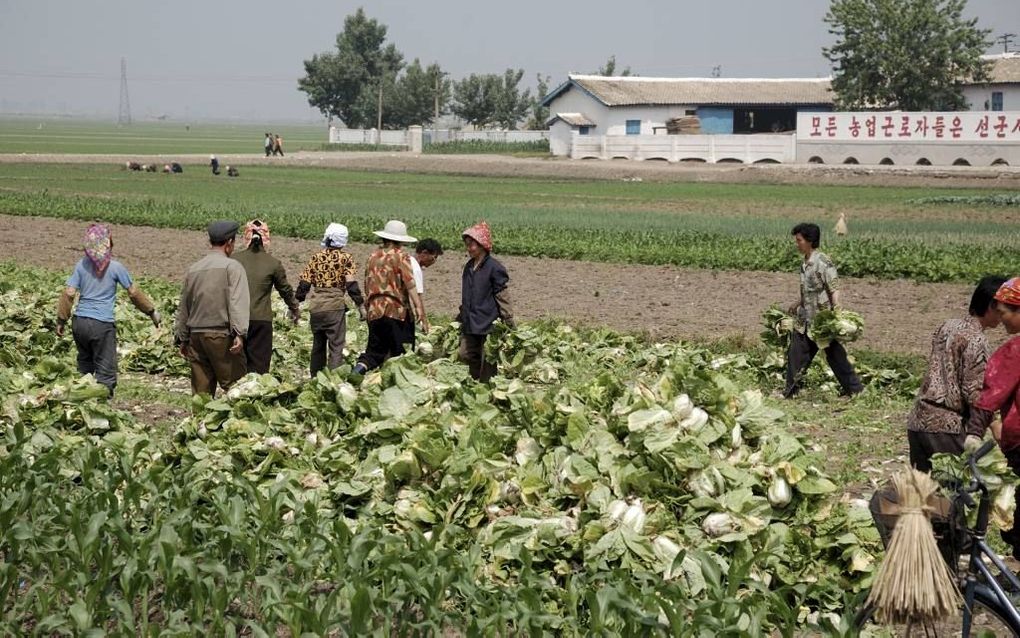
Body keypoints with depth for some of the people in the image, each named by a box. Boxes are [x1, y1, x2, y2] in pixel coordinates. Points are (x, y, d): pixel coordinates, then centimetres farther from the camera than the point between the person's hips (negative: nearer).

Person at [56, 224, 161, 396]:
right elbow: (134, 293, 2)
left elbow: (68, 293, 0)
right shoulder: (115, 267, -5)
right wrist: (152, 312, 14)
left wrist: (61, 320, 9)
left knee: (85, 365, 20)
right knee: (105, 373, 2)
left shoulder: (81, 265, 3)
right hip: (102, 324, -4)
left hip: (79, 322, 4)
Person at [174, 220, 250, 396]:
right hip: (221, 335, -6)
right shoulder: (232, 267, -4)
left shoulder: (193, 269, 15)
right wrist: (239, 333, -22)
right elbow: (237, 302, -16)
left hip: (196, 335, 6)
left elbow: (183, 307, 20)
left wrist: (181, 338, 27)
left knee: (201, 392, 8)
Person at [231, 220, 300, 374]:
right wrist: (295, 309, 29)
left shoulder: (234, 259, 1)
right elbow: (285, 289, 11)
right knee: (259, 367, 3)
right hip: (262, 321, -1)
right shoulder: (273, 263, -2)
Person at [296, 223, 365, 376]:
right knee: (336, 346, -2)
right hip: (335, 306, -4)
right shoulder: (346, 258, -2)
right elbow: (352, 284, -10)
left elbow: (304, 283, 7)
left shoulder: (316, 257, 8)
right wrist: (360, 305, -5)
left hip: (315, 307, 4)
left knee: (318, 345, 17)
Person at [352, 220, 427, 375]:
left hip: (373, 311, 5)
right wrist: (420, 311, -13)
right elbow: (410, 286, -11)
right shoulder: (401, 257, -4)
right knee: (400, 355, 2)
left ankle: (360, 367, -15)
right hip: (395, 310, -5)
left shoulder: (373, 256, 14)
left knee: (375, 350, 9)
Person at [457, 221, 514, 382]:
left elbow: (503, 297, -11)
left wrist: (508, 322, -11)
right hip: (470, 324, 7)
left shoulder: (494, 268, -12)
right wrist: (461, 317, 23)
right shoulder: (469, 267, 11)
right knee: (465, 355, 5)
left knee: (487, 363, -1)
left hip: (488, 325, -7)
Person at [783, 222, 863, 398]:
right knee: (796, 353, 9)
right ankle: (790, 391, 17)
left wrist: (836, 307, -31)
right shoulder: (805, 263, 10)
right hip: (806, 319, 9)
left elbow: (834, 288, -20)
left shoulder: (822, 262, -16)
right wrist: (797, 304, 31)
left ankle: (855, 389, 8)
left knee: (835, 355, -2)